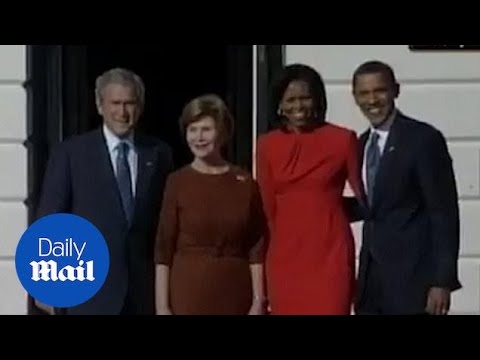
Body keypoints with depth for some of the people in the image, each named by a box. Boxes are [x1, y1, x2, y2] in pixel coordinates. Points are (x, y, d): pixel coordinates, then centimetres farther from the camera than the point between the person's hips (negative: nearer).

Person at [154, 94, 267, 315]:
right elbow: (163, 248, -2)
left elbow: (257, 248, 3)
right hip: (189, 294, -2)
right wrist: (162, 306, -6)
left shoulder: (245, 183, 3)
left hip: (235, 295, 2)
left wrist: (258, 301, -2)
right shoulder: (177, 183, -2)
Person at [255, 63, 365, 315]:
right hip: (285, 254, 3)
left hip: (330, 253, -3)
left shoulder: (343, 139, -1)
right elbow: (268, 205, 12)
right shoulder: (267, 145, 7)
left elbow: (364, 196, 7)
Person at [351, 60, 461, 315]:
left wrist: (443, 281, -16)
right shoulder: (363, 144, 12)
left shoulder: (423, 139, -10)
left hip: (412, 276, -7)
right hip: (371, 275, 7)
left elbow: (444, 214, -12)